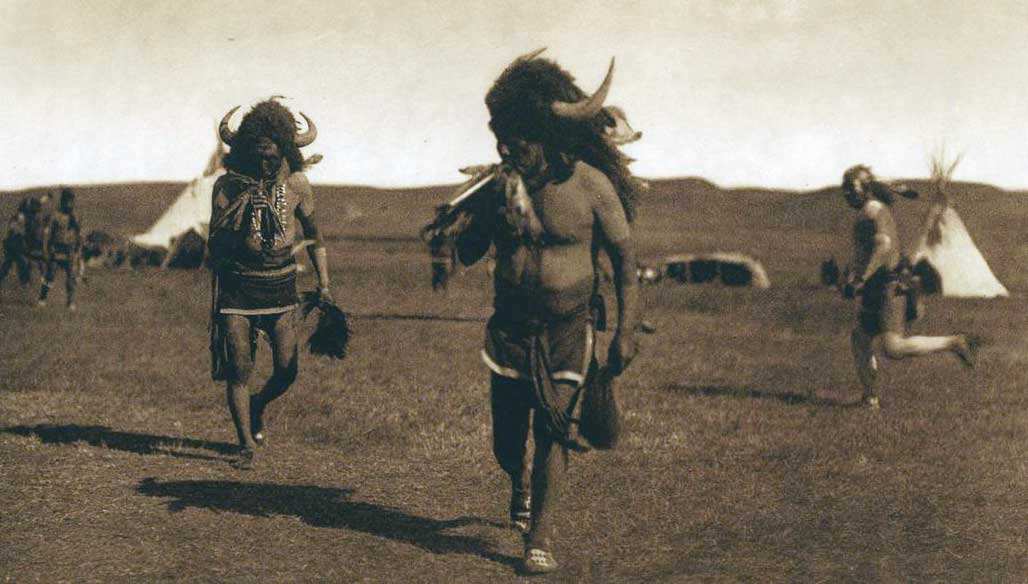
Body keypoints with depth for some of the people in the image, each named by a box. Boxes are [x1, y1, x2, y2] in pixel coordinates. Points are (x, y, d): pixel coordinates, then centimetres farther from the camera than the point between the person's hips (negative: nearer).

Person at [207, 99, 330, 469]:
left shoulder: (296, 184, -3)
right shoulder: (228, 185, -8)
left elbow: (313, 234, 10)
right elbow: (215, 246, -8)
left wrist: (324, 284, 6)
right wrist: (239, 207, -22)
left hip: (281, 286, 2)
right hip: (237, 285, -1)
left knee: (287, 370, -1)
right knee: (238, 367, -5)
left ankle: (258, 406, 32)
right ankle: (247, 444, 9)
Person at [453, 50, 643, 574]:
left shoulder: (590, 185, -10)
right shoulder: (498, 186, -1)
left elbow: (624, 257, -3)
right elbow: (467, 254, 0)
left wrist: (626, 330, -6)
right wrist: (498, 214, -18)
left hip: (568, 329, -3)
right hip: (510, 327, 3)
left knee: (553, 430, -8)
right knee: (506, 439, 6)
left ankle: (540, 536, 4)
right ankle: (520, 484, 41)